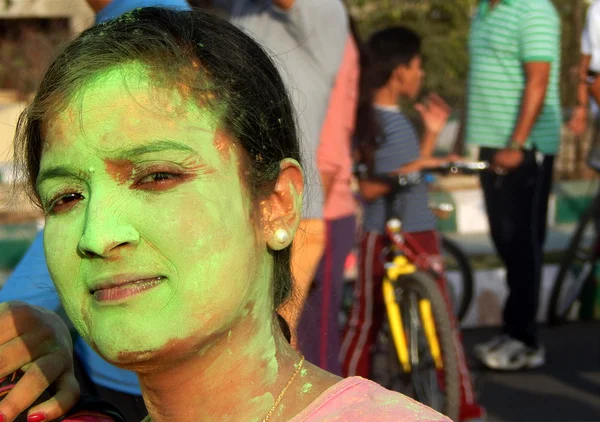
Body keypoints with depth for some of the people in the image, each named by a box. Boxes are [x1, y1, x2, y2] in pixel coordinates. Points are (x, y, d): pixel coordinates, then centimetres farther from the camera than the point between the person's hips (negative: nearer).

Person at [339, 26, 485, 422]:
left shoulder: (399, 117, 12)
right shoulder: (369, 120, -14)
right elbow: (368, 188, -18)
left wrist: (432, 133, 14)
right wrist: (411, 167, -25)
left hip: (420, 231, 8)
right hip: (382, 235, -8)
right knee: (366, 318, 1)